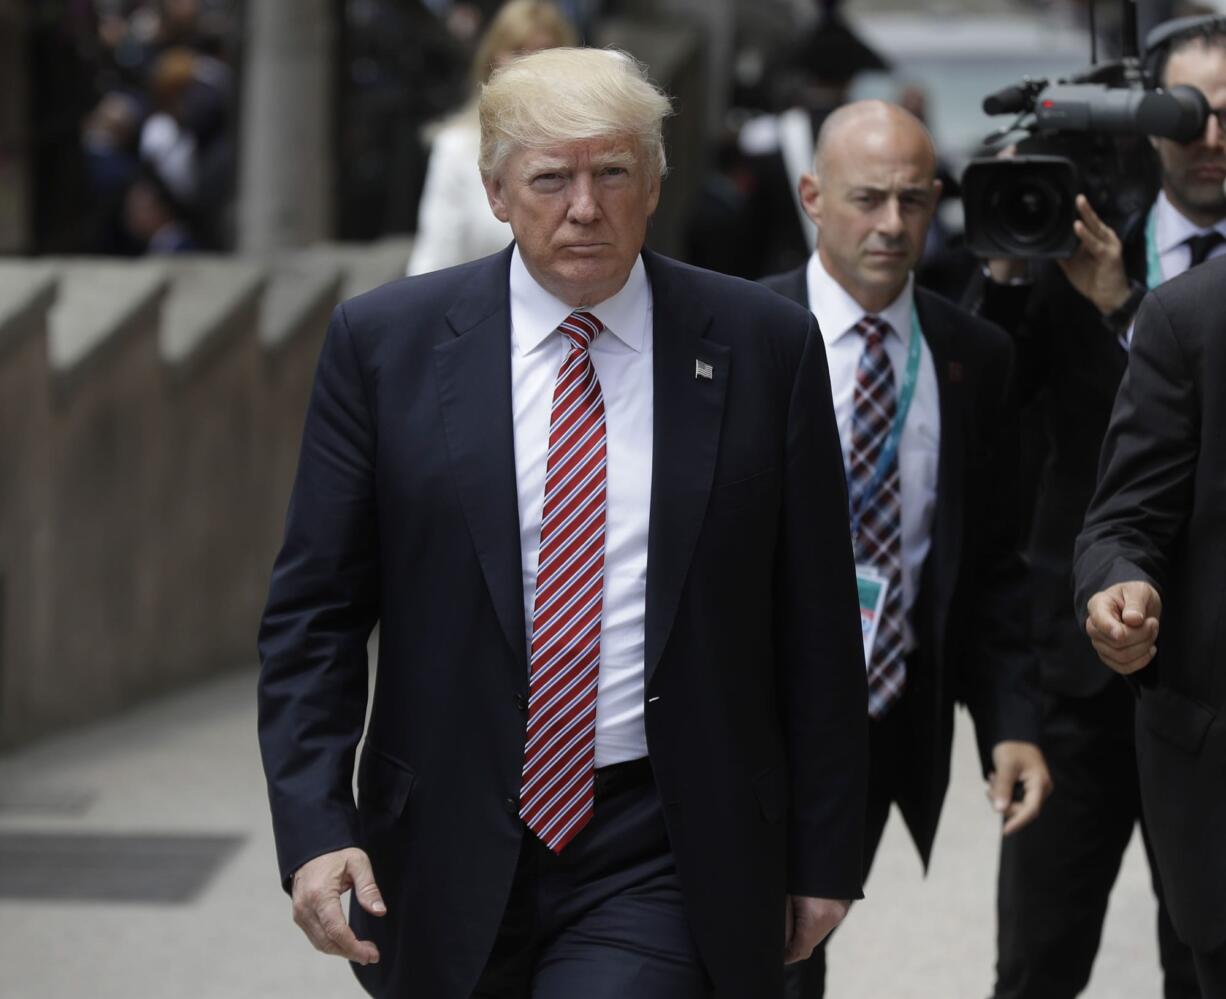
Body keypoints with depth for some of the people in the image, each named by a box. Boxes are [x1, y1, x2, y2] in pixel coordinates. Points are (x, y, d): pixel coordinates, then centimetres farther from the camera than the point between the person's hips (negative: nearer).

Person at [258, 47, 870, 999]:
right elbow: (313, 612, 1)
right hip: (452, 863, 2)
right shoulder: (384, 342, 0)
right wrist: (316, 825, -11)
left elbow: (815, 628, 3)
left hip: (659, 860, -1)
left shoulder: (764, 345, 0)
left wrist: (825, 854, 4)